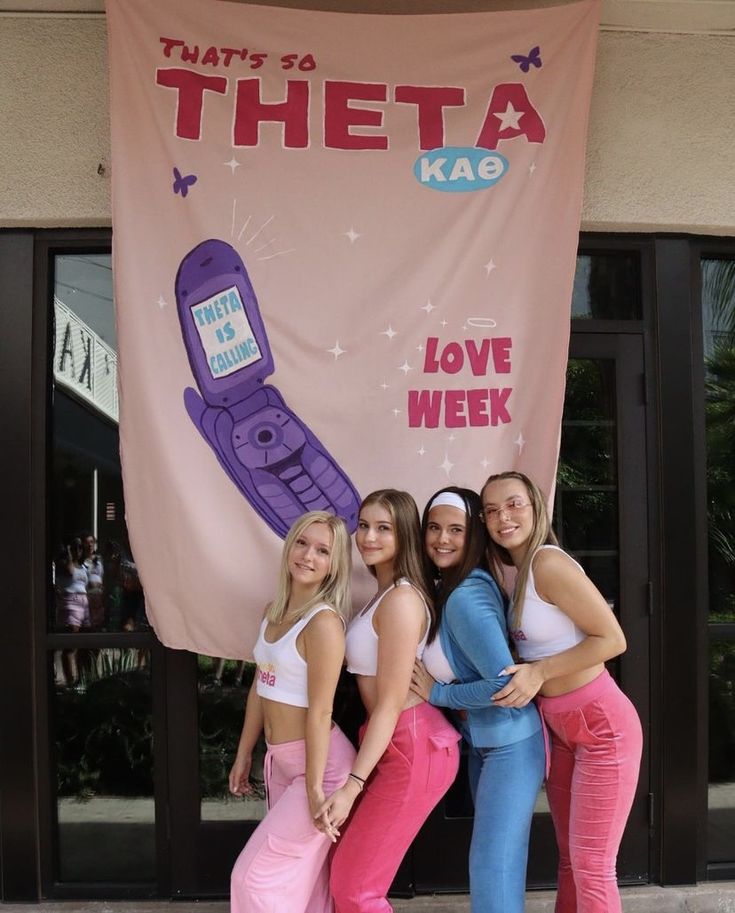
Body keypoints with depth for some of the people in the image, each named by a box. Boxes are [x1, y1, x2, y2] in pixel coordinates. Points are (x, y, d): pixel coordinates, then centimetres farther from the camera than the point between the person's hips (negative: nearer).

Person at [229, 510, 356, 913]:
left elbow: (320, 711, -21)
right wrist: (243, 755, 16)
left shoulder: (324, 621, -19)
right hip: (279, 760, 8)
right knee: (298, 878, 16)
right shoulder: (273, 611, 6)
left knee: (256, 875, -1)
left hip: (318, 761, -8)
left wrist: (314, 788, -19)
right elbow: (260, 688, 12)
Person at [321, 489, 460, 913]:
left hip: (413, 749, -10)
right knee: (343, 870, 14)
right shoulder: (384, 593, 13)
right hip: (391, 745, 10)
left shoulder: (400, 599, -17)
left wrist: (352, 785, -18)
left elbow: (391, 704, -18)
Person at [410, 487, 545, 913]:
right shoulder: (452, 588, 3)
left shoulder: (465, 597, -24)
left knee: (492, 868, -2)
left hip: (511, 745, -9)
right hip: (483, 742, 9)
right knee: (499, 861, 19)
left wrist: (437, 692, -17)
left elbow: (506, 685, -28)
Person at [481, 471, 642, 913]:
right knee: (571, 859, 17)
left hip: (602, 726, -8)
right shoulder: (513, 572, 6)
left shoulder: (548, 563, -20)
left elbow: (612, 639, -21)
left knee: (592, 867, 0)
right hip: (560, 728, 9)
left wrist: (539, 672, -21)